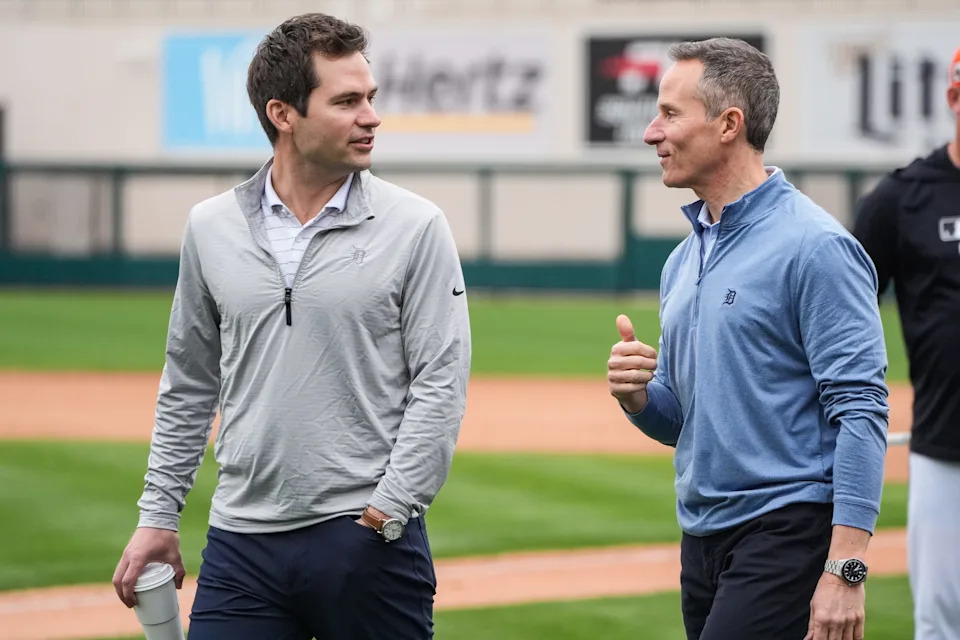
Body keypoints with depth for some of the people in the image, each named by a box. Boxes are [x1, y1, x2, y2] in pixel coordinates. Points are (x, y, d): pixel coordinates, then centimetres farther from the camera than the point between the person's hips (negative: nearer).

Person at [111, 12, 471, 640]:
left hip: (369, 540, -2)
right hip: (243, 540, 3)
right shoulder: (211, 228, 7)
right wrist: (158, 516, 14)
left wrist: (387, 511, -13)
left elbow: (441, 383, -5)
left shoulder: (415, 227, -2)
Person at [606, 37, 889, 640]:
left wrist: (845, 570, -23)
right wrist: (636, 393, -1)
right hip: (704, 540, 9)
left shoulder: (814, 245, -11)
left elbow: (860, 410, -16)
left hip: (788, 538, -9)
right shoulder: (685, 259, 16)